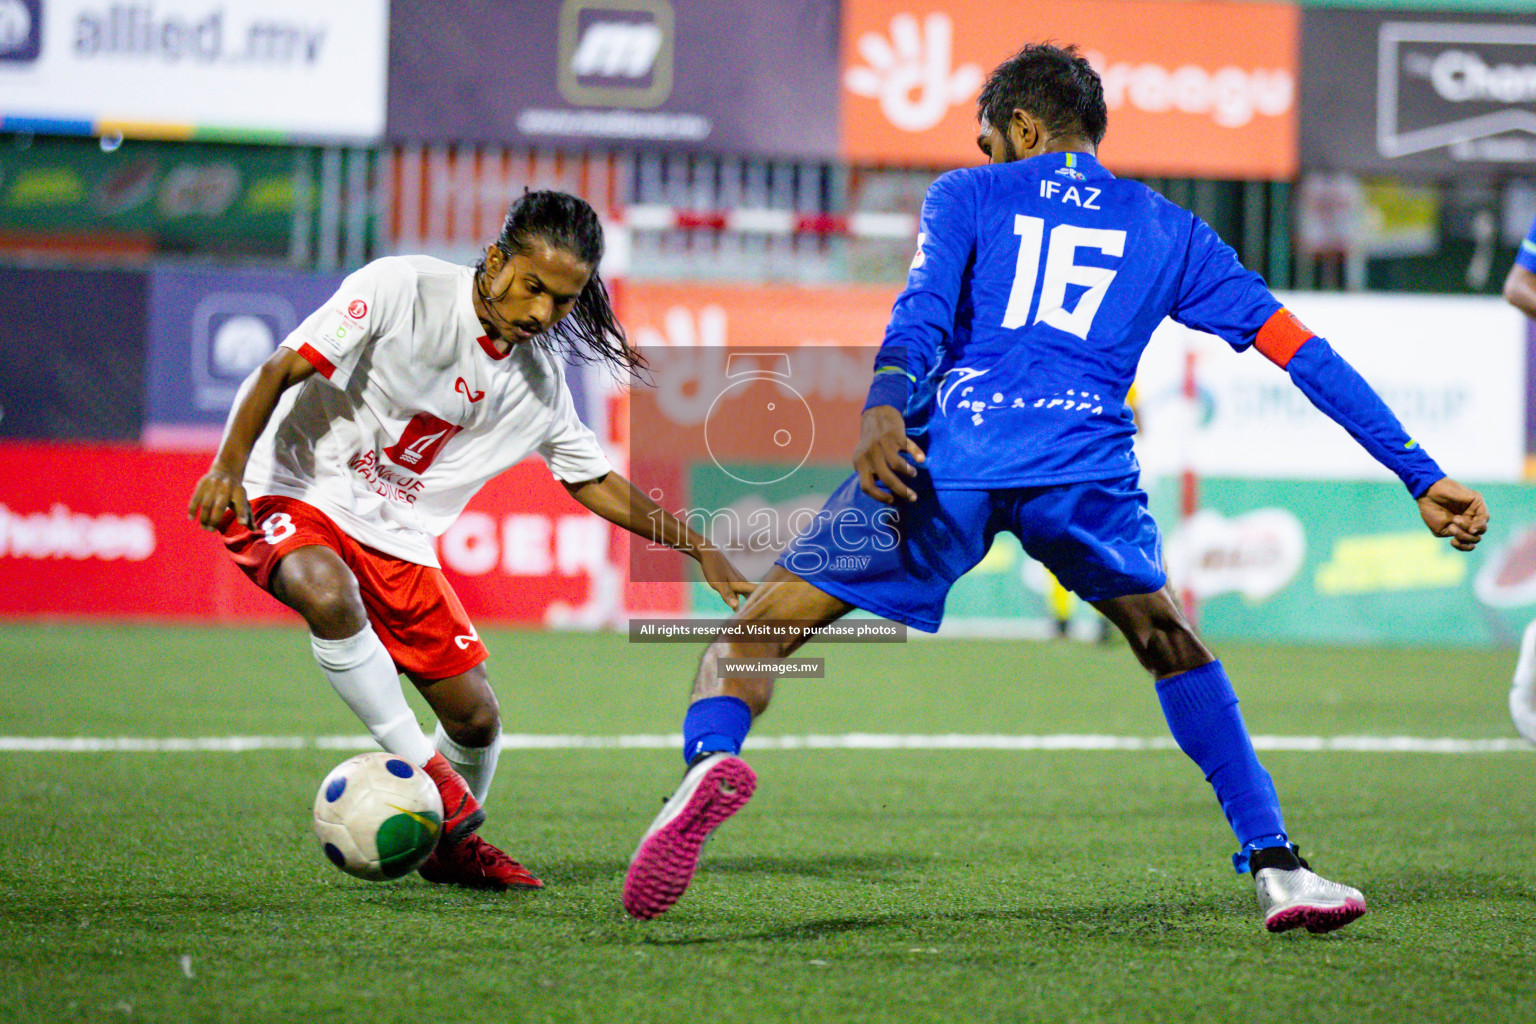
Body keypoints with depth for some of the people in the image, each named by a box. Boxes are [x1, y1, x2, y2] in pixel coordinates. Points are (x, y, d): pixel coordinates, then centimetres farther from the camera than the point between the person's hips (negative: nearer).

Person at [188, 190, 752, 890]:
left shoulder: (540, 383, 2)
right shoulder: (400, 289, -17)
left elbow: (593, 480, 16)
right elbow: (280, 372, -16)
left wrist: (696, 547, 10)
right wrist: (229, 466, -29)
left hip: (399, 538, 6)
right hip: (296, 493, -6)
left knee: (475, 715, 2)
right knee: (329, 593, -39)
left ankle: (451, 842, 34)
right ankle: (421, 769, -21)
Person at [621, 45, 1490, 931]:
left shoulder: (968, 195, 22)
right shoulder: (1169, 231, 27)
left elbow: (924, 305, 0)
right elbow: (1301, 351, 23)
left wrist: (884, 408, -18)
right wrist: (1423, 478, 24)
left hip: (945, 457, -2)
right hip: (1085, 462, 2)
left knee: (755, 632, 5)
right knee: (1172, 647, 26)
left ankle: (711, 754, -29)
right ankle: (1276, 868, 13)